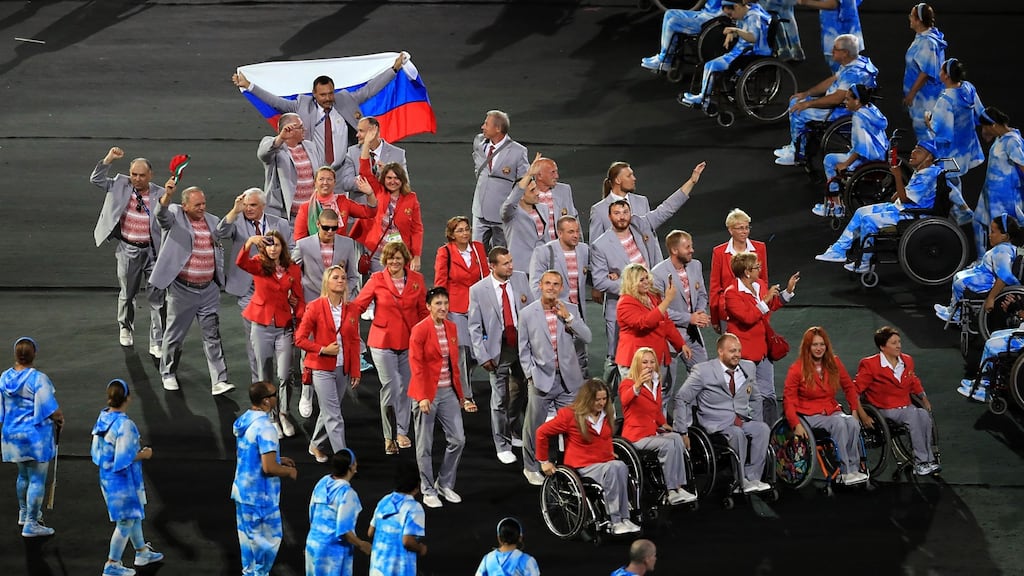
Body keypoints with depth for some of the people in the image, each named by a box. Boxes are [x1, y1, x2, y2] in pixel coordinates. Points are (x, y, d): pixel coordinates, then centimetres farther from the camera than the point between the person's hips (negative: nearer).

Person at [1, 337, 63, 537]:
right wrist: (60, 419, 1)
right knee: (37, 479, 2)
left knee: (23, 475, 25)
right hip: (36, 436, -6)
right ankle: (31, 524, 3)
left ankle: (24, 513, 42)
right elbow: (50, 410, -21)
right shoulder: (38, 379, -21)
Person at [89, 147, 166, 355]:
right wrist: (108, 159, -16)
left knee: (157, 298, -5)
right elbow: (96, 179, -4)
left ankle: (157, 344, 1)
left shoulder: (159, 195, -7)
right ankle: (125, 329, 45)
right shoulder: (121, 186, -2)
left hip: (152, 250, -2)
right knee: (127, 294, 19)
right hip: (128, 250, 2)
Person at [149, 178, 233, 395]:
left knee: (213, 336, 0)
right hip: (182, 289, -4)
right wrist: (167, 195, -49)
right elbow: (162, 214, -29)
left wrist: (219, 275, 14)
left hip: (209, 290, 4)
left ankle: (219, 381, -1)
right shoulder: (175, 217, -6)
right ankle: (168, 374, 28)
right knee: (174, 334, 9)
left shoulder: (213, 221, 9)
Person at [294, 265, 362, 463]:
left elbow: (354, 342, 9)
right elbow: (300, 339, -7)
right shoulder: (315, 307, -8)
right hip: (322, 368, -5)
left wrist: (356, 371, 6)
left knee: (328, 411, 15)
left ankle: (315, 445, 35)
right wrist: (323, 349, -16)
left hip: (343, 369, 5)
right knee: (333, 416, -7)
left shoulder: (350, 310, 5)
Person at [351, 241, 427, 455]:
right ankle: (389, 436, 5)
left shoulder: (417, 280, 2)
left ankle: (402, 432, 23)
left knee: (405, 387, 10)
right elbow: (358, 305, -6)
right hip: (383, 341, -3)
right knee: (390, 387, -5)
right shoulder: (377, 280, -5)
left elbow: (424, 311, 9)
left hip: (409, 342, 3)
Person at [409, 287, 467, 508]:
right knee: (425, 446, 3)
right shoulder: (420, 330, -12)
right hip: (427, 394, -6)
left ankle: (445, 484, 19)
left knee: (458, 440, 4)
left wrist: (459, 391, 14)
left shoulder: (451, 328, 8)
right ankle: (428, 491, 13)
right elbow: (416, 366, -14)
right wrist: (422, 397, -19)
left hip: (448, 392, 6)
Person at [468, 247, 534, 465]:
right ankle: (502, 445, 10)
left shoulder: (520, 279, -1)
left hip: (523, 344, 4)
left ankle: (516, 434, 37)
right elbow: (474, 326, -6)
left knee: (519, 393, 18)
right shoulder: (478, 290, -11)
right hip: (498, 350, -4)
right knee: (500, 399, -1)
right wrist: (482, 356, -11)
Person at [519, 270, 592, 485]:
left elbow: (587, 338, -3)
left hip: (568, 378, 1)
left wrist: (569, 318, -13)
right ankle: (531, 467, 20)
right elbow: (524, 349, 4)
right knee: (534, 426, 5)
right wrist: (530, 374, -3)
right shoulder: (527, 313, 0)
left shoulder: (569, 310, 4)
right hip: (541, 378, -1)